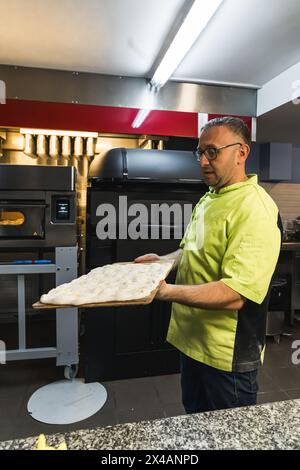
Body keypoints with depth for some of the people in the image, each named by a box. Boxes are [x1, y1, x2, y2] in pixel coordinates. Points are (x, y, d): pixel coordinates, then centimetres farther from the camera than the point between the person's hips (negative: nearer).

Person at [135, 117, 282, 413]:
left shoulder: (254, 208, -23)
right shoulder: (208, 199, 8)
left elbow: (235, 295, -30)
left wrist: (167, 292, -39)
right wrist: (163, 261, 1)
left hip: (227, 354, -8)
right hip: (191, 340, 8)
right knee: (195, 424, 28)